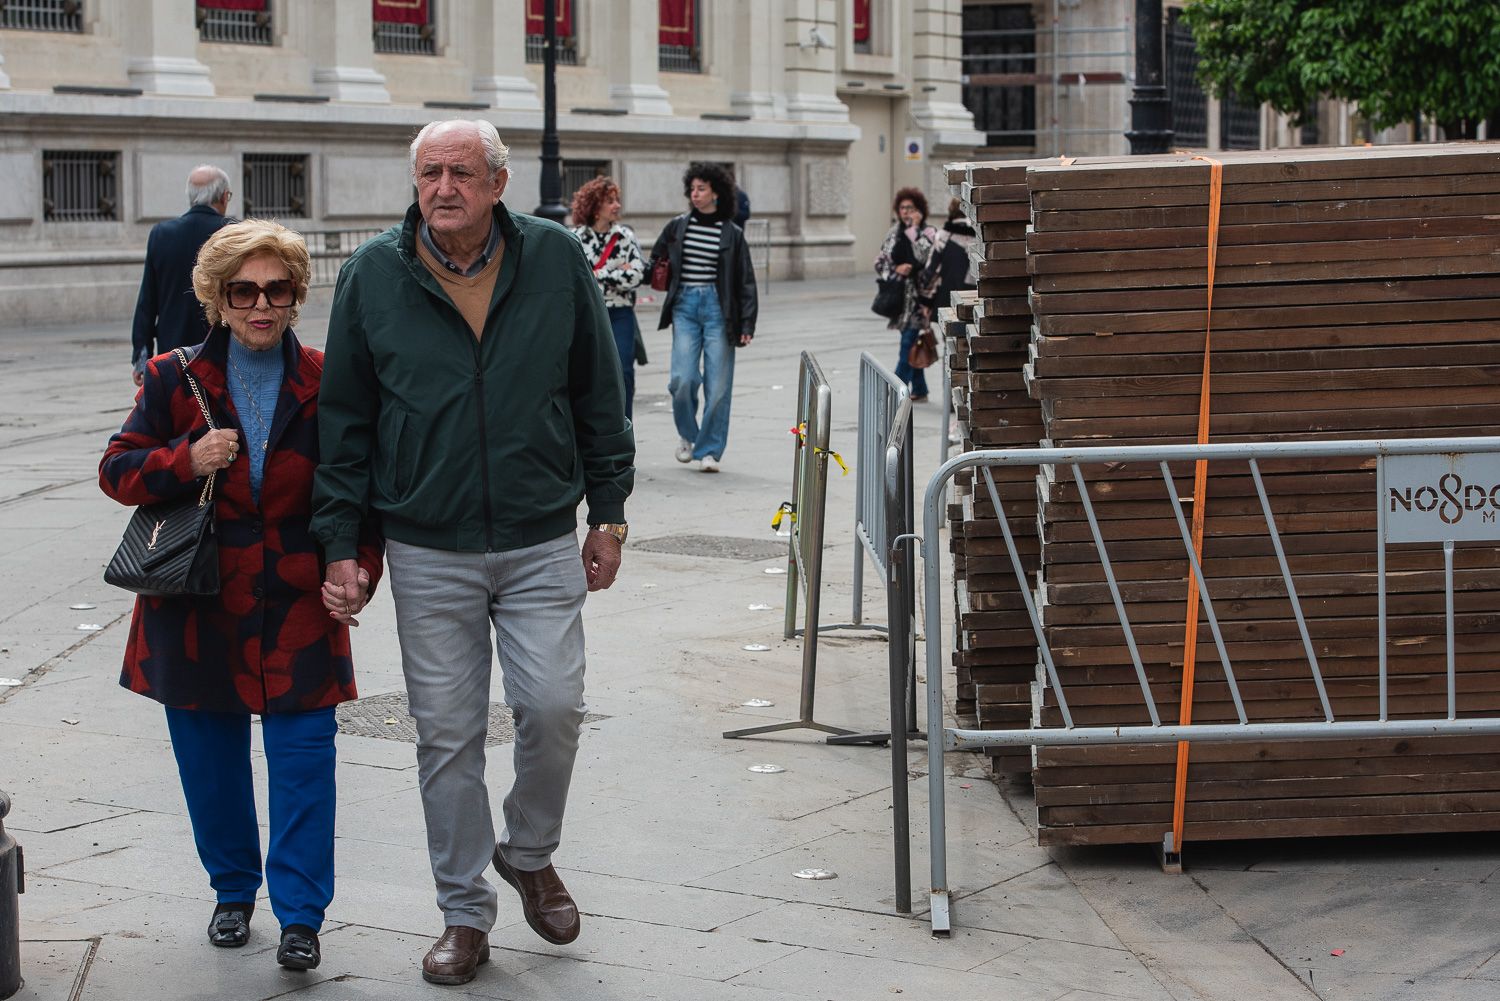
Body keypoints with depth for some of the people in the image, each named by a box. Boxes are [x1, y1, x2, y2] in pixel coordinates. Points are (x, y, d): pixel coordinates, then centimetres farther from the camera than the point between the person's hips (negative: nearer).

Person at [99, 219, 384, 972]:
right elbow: (118, 471, 2)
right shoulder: (177, 379, 1)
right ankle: (233, 890, 31)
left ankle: (300, 915, 5)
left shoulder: (326, 384, -1)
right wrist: (187, 461, -17)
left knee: (303, 759, -4)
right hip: (198, 609, 1)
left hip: (299, 609, -1)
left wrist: (358, 568, -11)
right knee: (210, 756, 12)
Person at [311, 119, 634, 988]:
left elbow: (600, 397, 7)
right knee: (447, 736, 4)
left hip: (543, 543, 0)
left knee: (554, 707, -5)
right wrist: (341, 541, 2)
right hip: (428, 552, 0)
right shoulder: (374, 275, -1)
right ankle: (467, 914, 18)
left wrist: (608, 514, 6)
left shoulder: (556, 259, -1)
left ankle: (530, 853, 25)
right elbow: (345, 419, 5)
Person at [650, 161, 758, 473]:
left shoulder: (732, 233, 4)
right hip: (685, 306, 1)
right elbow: (655, 261, 22)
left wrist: (747, 324, 0)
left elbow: (745, 281, 5)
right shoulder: (677, 227, 8)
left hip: (717, 307, -1)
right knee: (683, 378, -10)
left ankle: (709, 450, 8)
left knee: (718, 384, -2)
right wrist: (663, 280, 5)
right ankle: (687, 433, 18)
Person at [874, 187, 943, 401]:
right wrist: (896, 270, -7)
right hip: (900, 293, 6)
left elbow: (926, 258, -17)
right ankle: (919, 390, 19)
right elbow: (879, 262, 8)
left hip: (919, 293, -6)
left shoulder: (928, 233, -5)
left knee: (908, 341, -10)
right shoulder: (895, 233, 11)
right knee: (911, 343, 11)